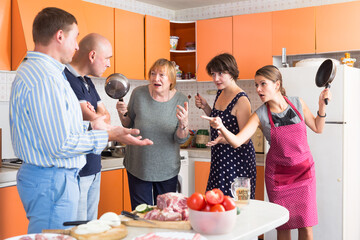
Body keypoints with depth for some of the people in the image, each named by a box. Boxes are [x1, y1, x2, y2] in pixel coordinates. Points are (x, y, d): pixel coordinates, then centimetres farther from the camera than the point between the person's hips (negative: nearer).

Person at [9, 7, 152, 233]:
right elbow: (60, 145, -24)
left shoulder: (32, 70, 14)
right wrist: (108, 135, -14)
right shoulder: (45, 77, -22)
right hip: (52, 180, -11)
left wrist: (90, 126, 17)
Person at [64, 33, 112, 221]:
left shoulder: (87, 82, 17)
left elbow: (106, 118, 12)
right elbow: (94, 122, -19)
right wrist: (97, 116, 2)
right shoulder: (67, 79, -15)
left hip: (93, 168, 9)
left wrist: (94, 117, -8)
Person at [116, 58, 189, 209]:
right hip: (139, 167, 0)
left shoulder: (180, 100, -6)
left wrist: (184, 123, -25)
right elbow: (129, 125, 8)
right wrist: (123, 114, -12)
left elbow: (180, 140, -6)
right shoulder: (139, 94, -6)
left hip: (167, 169, 0)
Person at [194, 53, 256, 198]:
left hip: (237, 160, -8)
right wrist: (205, 107, 7)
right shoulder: (220, 93, 8)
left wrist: (225, 138, -35)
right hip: (219, 159, 8)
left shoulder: (241, 100, -17)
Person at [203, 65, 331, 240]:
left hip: (303, 170, 1)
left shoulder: (297, 103, -6)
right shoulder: (260, 115, -11)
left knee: (306, 226, 2)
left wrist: (322, 106, -6)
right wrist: (221, 127, -39)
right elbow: (236, 141, -21)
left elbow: (317, 128, 7)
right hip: (278, 173, -1)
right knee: (283, 225, 6)